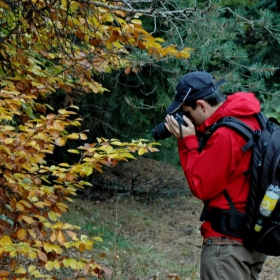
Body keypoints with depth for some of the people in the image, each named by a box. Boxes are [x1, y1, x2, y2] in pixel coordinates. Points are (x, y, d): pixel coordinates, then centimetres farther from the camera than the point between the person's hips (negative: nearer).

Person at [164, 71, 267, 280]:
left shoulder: (225, 134, -23)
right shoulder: (249, 119, 6)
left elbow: (201, 187, -15)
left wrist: (188, 141, -10)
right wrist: (197, 138, 3)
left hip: (228, 242, -10)